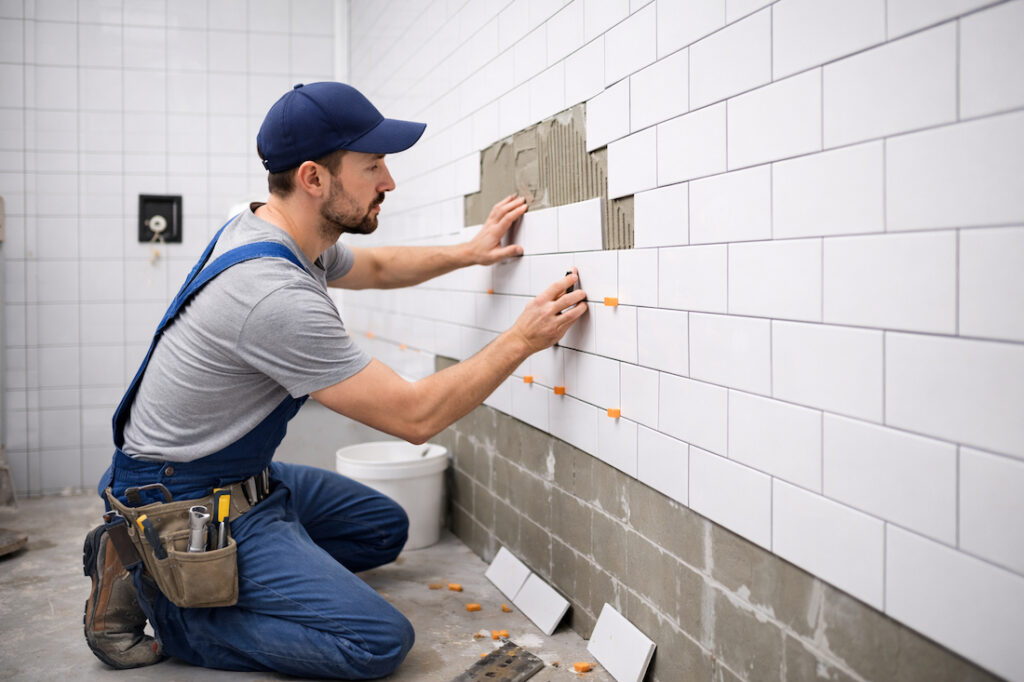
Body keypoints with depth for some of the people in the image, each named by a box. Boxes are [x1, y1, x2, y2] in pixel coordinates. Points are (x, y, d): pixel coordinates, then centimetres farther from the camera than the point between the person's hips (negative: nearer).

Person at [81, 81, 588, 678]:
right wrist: (524, 339, -17)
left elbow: (373, 266, 23)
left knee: (385, 527, 22)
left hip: (243, 473, 10)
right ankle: (158, 597, -4)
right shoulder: (276, 294, -31)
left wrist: (468, 253, 14)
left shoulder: (267, 230, 0)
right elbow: (415, 416, -24)